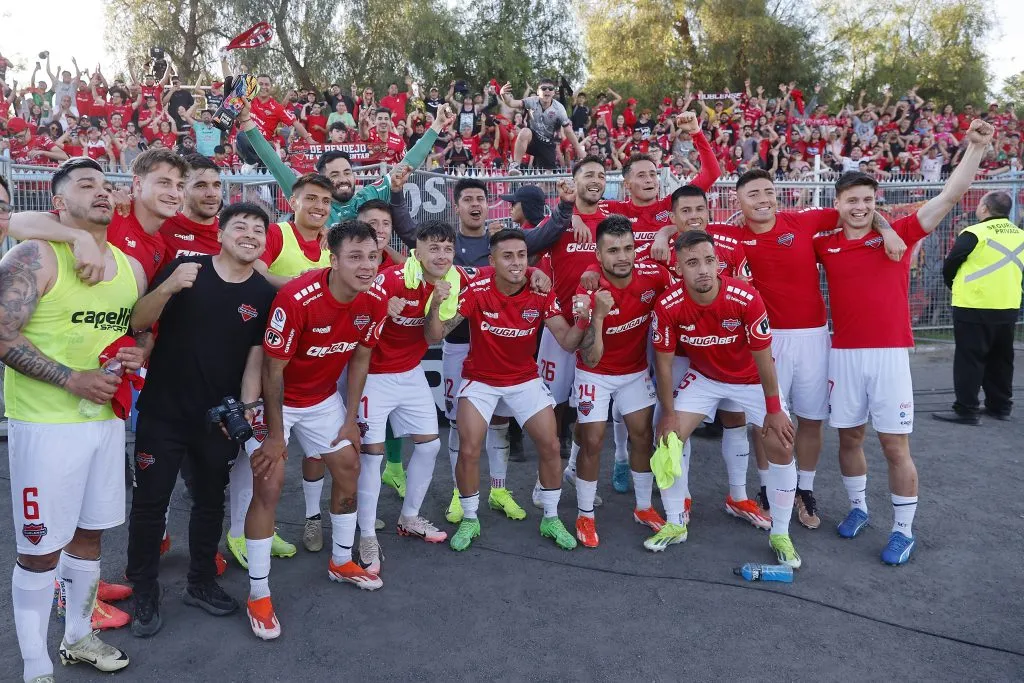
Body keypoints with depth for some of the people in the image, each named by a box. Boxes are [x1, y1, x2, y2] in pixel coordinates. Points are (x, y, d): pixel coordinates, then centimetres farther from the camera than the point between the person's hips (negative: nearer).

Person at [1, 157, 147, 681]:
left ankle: (78, 637, 37)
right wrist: (71, 378, -20)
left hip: (106, 418, 7)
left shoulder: (130, 267, 9)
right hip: (46, 423, -6)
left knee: (89, 532, 18)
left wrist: (139, 354, -2)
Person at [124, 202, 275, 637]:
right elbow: (138, 323, -10)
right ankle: (144, 594, 22)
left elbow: (255, 360, -1)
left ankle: (201, 583, 32)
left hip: (218, 418, 2)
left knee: (210, 502, 14)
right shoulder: (183, 268, -6)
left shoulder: (264, 294, -1)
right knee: (149, 502, 5)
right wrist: (169, 287, -27)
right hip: (162, 412, -2)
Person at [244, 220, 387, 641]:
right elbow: (272, 371, -24)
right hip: (276, 398, -6)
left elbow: (360, 358, 1)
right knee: (268, 485, -10)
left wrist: (351, 419, 2)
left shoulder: (374, 303, -15)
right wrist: (275, 435, -18)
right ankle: (258, 595, 3)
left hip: (324, 398, 6)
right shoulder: (296, 299, -33)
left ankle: (341, 562, 32)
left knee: (348, 468, 10)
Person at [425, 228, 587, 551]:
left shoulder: (541, 293, -15)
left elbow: (568, 341, -15)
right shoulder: (477, 291, -22)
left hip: (525, 379, 2)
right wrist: (436, 304, -44)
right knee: (469, 451, -11)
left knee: (550, 445, -3)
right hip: (480, 380, -2)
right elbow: (434, 337, -24)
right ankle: (469, 521, 15)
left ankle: (551, 519, 19)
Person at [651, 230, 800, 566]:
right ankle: (675, 524, 12)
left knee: (780, 447, -9)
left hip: (752, 378, -1)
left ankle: (780, 534, 12)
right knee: (668, 436, -8)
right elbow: (664, 362, -12)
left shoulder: (746, 298, -31)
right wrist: (669, 413, -8)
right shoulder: (668, 306, -26)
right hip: (703, 377, 2)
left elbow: (763, 357, -19)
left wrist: (774, 410, -12)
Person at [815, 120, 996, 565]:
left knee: (895, 445, 2)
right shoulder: (825, 244, 4)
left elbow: (950, 196, -5)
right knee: (849, 437, 13)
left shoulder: (898, 234, -1)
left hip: (889, 354, -2)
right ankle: (858, 508, 33)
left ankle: (903, 530, 16)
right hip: (843, 355, 2)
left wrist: (976, 147, -12)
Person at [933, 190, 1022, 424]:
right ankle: (1000, 406, 23)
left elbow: (949, 266, -7)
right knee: (1001, 360, 16)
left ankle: (966, 410, -2)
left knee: (969, 359, -2)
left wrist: (955, 287, 11)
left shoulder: (975, 233, -13)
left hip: (974, 308, -6)